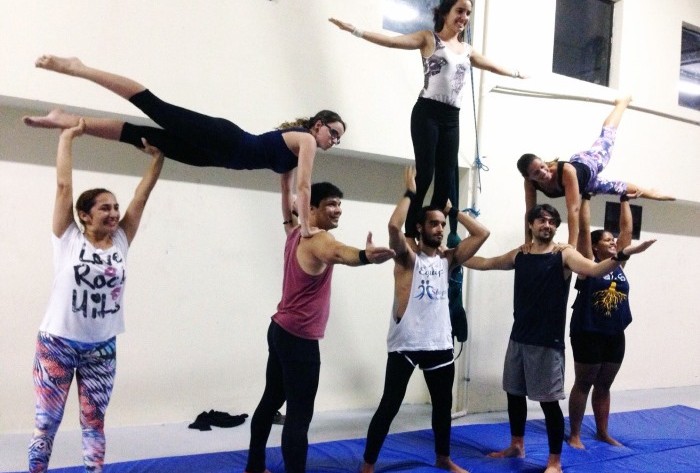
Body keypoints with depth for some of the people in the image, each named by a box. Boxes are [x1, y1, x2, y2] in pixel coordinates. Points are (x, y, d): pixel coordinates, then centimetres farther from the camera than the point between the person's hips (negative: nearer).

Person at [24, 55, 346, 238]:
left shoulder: (296, 151, 20)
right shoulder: (306, 140, -5)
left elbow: (288, 189, 27)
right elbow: (304, 187, -13)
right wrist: (305, 226, -9)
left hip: (221, 152, 6)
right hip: (223, 139, -6)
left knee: (143, 136, 2)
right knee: (157, 108, -11)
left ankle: (67, 121, 4)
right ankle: (77, 68, -10)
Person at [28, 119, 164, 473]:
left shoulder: (120, 242, 1)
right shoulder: (68, 239, -7)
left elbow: (142, 195, 0)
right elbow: (64, 185, -11)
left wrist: (158, 157, -4)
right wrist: (68, 136, -8)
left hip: (101, 349, 3)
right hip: (57, 343, -3)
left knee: (94, 421, 13)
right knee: (46, 422, 8)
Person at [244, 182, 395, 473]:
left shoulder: (295, 232, 9)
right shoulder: (318, 239, -18)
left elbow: (288, 204, 31)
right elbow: (337, 253, -44)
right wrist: (364, 256, -63)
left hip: (280, 330, 10)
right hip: (300, 338, -10)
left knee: (271, 401, 20)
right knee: (299, 416, -9)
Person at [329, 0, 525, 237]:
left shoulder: (467, 50, 19)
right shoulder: (429, 38, 3)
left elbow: (492, 65, 36)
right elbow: (391, 41, -8)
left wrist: (515, 73, 46)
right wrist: (355, 30, -18)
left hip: (451, 118, 6)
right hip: (427, 113, -6)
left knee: (446, 177, 3)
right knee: (425, 173, -11)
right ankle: (410, 233, -5)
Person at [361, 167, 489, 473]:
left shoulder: (447, 259, 9)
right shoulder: (407, 257, -5)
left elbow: (482, 234, 5)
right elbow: (394, 226, -24)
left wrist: (453, 209, 6)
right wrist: (410, 193, -12)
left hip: (440, 343, 5)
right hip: (406, 343, -5)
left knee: (443, 404, 19)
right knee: (389, 406, 0)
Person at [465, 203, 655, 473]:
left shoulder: (564, 254, -7)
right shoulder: (519, 255, 7)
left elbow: (595, 270, -24)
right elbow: (485, 263, 20)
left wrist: (623, 254, -40)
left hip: (548, 342, -5)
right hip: (519, 337, 6)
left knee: (549, 401, -1)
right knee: (514, 393, 16)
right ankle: (517, 445, 36)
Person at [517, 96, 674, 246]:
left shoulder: (566, 171, -51)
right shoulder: (529, 182, -37)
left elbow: (574, 209, -57)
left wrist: (572, 245, -62)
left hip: (588, 164, -4)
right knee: (614, 187, 28)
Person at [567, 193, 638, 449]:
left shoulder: (619, 264, 8)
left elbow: (627, 229, 11)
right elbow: (584, 229, -13)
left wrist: (624, 200, 13)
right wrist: (586, 197, -9)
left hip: (615, 335, 6)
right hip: (588, 334, -5)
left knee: (604, 386, 15)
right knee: (583, 384, 4)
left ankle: (602, 433, 26)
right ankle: (575, 435, 13)